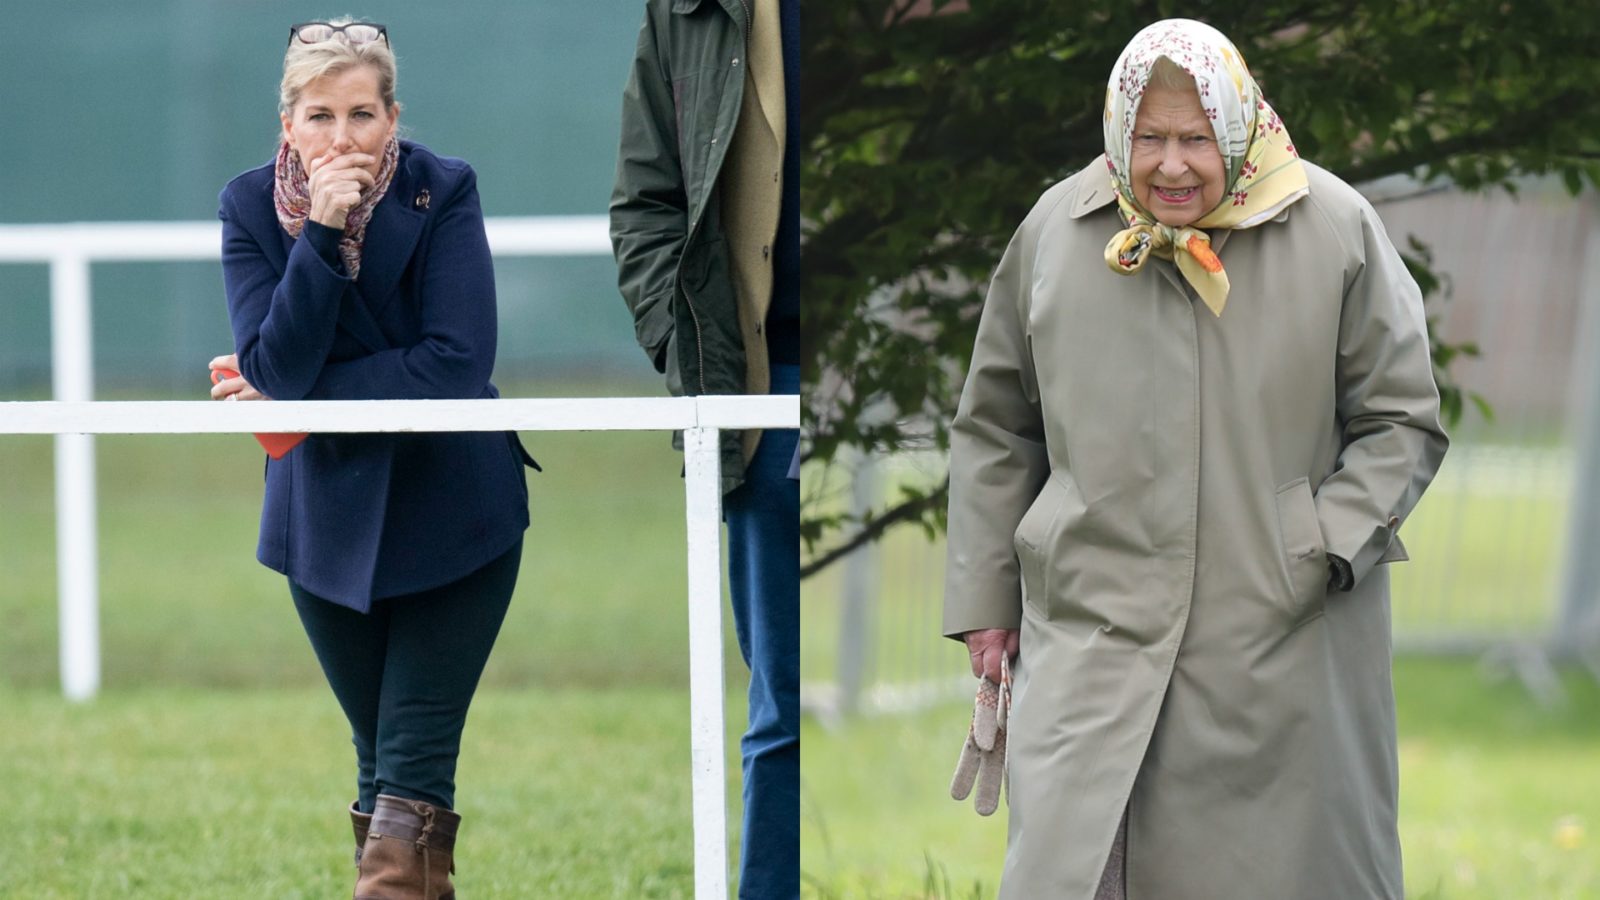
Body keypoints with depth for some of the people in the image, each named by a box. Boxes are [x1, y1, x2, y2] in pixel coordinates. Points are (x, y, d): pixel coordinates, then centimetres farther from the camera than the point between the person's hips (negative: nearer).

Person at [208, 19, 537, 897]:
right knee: (382, 759, 12)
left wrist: (298, 397, -16)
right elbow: (276, 368, -17)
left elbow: (458, 364, -20)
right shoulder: (250, 207, -6)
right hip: (329, 519, 3)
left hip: (451, 517, -3)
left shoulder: (443, 192, -12)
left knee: (410, 770, -8)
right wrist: (321, 233, -28)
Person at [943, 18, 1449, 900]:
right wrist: (984, 596, 12)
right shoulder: (1054, 234, 5)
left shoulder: (1337, 233, -1)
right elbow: (994, 429, 15)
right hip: (1093, 623, 1)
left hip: (1284, 640, -1)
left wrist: (1327, 546, -10)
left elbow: (1401, 422, 4)